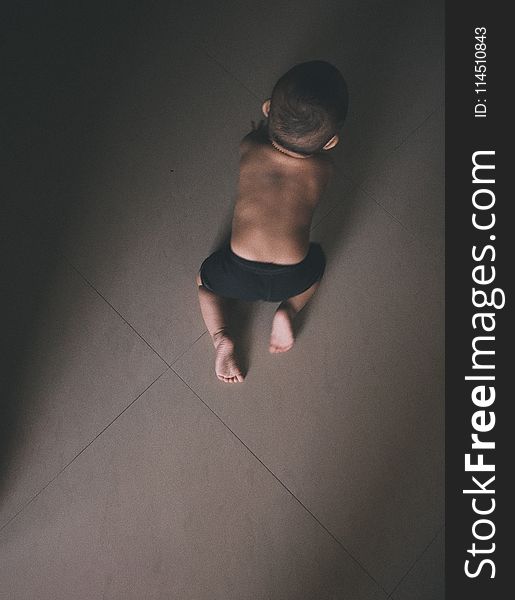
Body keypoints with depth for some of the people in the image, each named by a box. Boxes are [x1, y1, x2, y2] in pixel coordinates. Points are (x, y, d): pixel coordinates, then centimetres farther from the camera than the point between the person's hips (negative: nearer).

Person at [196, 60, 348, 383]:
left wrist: (267, 123, 34)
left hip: (238, 276, -1)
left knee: (205, 277, 31)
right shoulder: (324, 168, -10)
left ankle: (221, 336, 6)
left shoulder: (248, 149, -9)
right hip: (293, 280, 1)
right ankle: (287, 310, 11)